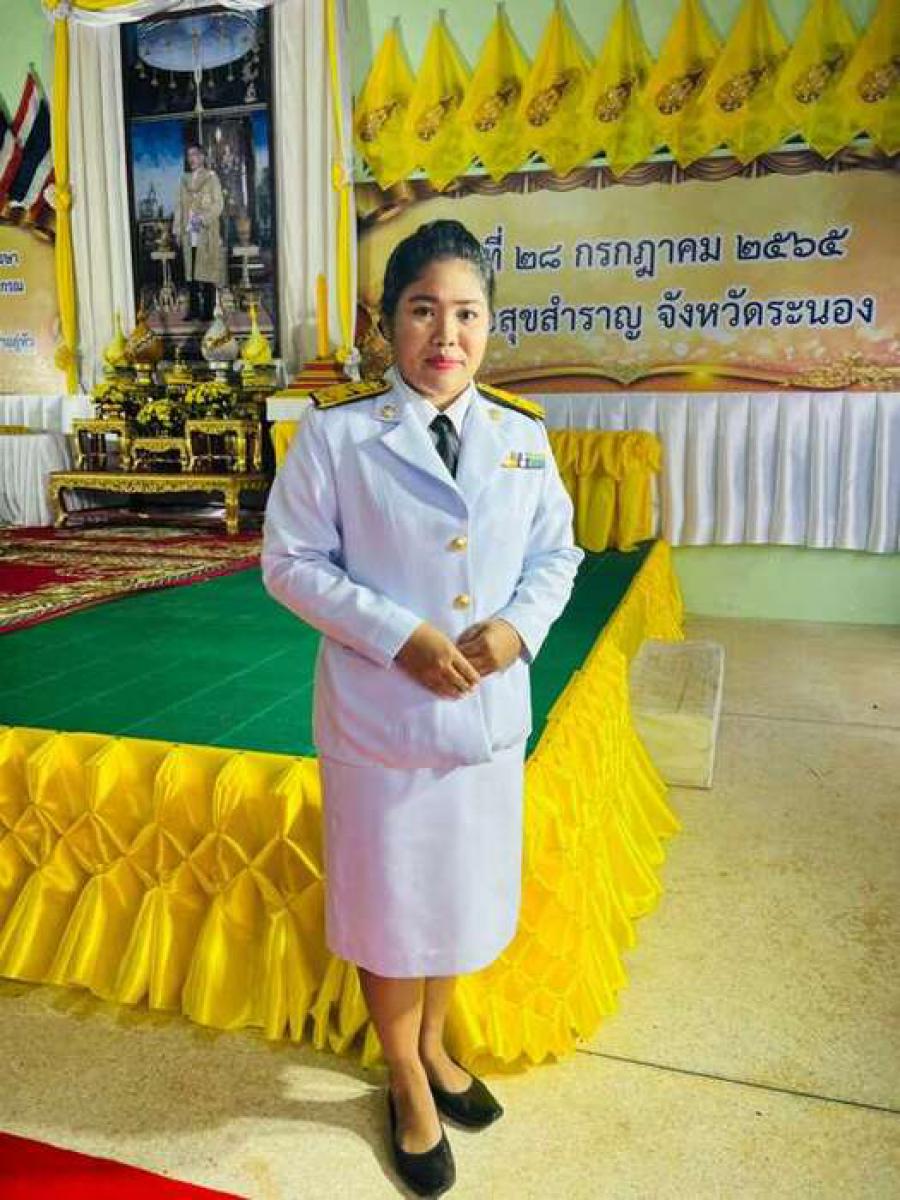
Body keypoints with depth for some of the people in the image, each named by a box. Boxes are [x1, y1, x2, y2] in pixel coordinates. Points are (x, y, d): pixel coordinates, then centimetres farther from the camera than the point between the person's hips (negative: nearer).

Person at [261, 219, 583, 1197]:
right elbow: (291, 561, -9)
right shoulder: (336, 429, -10)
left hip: (490, 707, 4)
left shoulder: (522, 433, 1)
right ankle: (406, 1080, 41)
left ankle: (433, 1045, 48)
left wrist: (518, 624, -13)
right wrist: (400, 636, -19)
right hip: (379, 710, -3)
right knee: (388, 899, 13)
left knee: (464, 890, 20)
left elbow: (556, 554, 7)